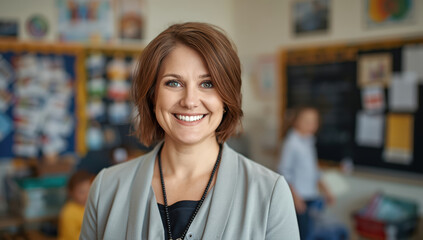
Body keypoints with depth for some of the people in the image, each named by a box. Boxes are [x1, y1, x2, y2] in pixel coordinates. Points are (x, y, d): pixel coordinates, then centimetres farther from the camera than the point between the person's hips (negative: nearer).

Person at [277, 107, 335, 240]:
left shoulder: (308, 141, 12)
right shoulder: (292, 143, -12)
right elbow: (284, 171, -13)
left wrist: (324, 189, 19)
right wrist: (295, 195, -17)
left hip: (312, 196, 8)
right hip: (300, 198, -8)